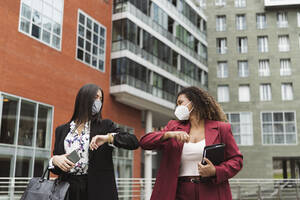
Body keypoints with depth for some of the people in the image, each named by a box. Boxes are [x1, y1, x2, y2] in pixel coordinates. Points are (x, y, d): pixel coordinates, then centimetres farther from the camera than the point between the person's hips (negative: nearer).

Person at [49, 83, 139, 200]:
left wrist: (109, 137, -18)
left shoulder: (105, 126, 5)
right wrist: (55, 160, -9)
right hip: (68, 189, 2)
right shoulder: (61, 130, 11)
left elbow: (134, 142, -5)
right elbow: (56, 169, 14)